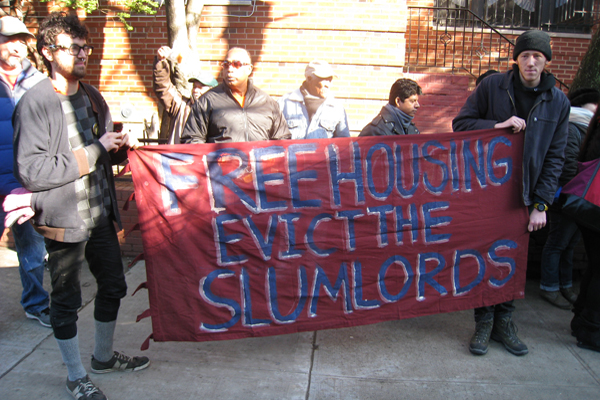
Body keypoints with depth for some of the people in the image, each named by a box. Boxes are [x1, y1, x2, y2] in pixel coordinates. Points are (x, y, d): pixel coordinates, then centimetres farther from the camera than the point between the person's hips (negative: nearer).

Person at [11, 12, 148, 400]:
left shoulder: (92, 96, 11)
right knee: (66, 299, 8)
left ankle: (104, 356, 40)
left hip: (100, 213, 7)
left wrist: (120, 148, -1)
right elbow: (30, 171, -22)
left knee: (113, 285, 17)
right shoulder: (35, 103, -13)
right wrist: (94, 151, -21)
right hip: (64, 219, -7)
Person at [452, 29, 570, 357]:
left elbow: (554, 157, 4)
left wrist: (541, 204, -2)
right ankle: (484, 321, 17)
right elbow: (460, 124, -3)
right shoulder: (492, 86, -2)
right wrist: (498, 126, -19)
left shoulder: (558, 102, 4)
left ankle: (504, 321, 24)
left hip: (523, 196, 2)